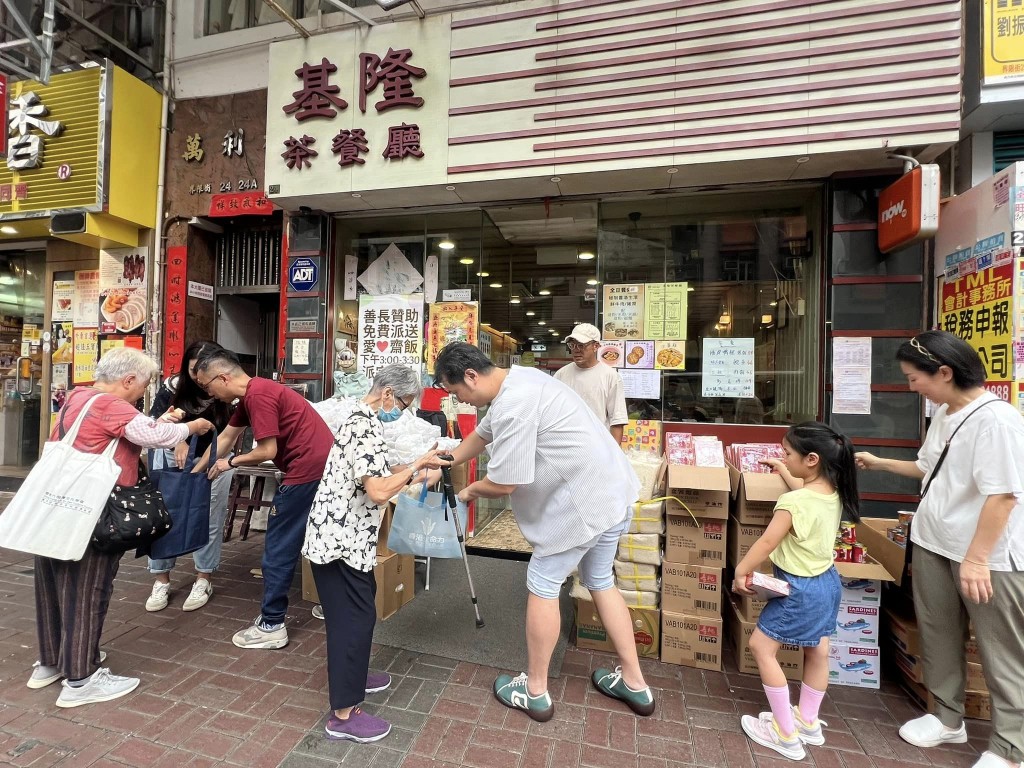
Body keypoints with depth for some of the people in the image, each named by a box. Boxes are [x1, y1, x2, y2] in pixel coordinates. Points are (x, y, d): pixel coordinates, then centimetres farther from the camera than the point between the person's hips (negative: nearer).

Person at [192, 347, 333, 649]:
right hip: (322, 465, 10)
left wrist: (231, 463, 1)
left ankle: (272, 626, 15)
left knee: (278, 548, 2)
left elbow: (267, 451, -17)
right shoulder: (251, 394, 16)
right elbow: (225, 438, 24)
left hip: (307, 469, -10)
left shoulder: (258, 395, -16)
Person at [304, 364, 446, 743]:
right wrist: (415, 465, -18)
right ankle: (344, 714, 14)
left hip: (344, 536, 10)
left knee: (358, 608, 23)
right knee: (353, 617, 0)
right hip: (340, 539, -10)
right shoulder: (365, 428, -22)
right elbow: (379, 491, -29)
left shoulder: (360, 420, 11)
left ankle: (352, 674, 42)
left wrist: (412, 470, 7)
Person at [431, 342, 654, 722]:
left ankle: (535, 692, 26)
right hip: (611, 492, 10)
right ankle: (634, 683, 35)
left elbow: (502, 484, -19)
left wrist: (470, 491, 2)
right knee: (600, 582, 22)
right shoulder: (512, 384, 9)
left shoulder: (513, 406, -25)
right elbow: (480, 435, 23)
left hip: (584, 503, -10)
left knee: (542, 586, 7)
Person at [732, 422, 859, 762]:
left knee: (761, 647, 5)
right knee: (817, 652, 20)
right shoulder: (833, 492, -5)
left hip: (800, 589, -9)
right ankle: (808, 722, 39)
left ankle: (786, 734, 14)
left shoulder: (792, 503, -30)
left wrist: (739, 572, -12)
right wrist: (783, 471, 30)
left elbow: (766, 543, -25)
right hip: (827, 582, 9)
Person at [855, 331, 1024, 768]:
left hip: (988, 555, -8)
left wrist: (976, 557, -23)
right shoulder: (943, 416, 7)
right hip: (933, 543, 8)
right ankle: (948, 719, 35)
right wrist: (879, 463, 19)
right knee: (938, 634, 18)